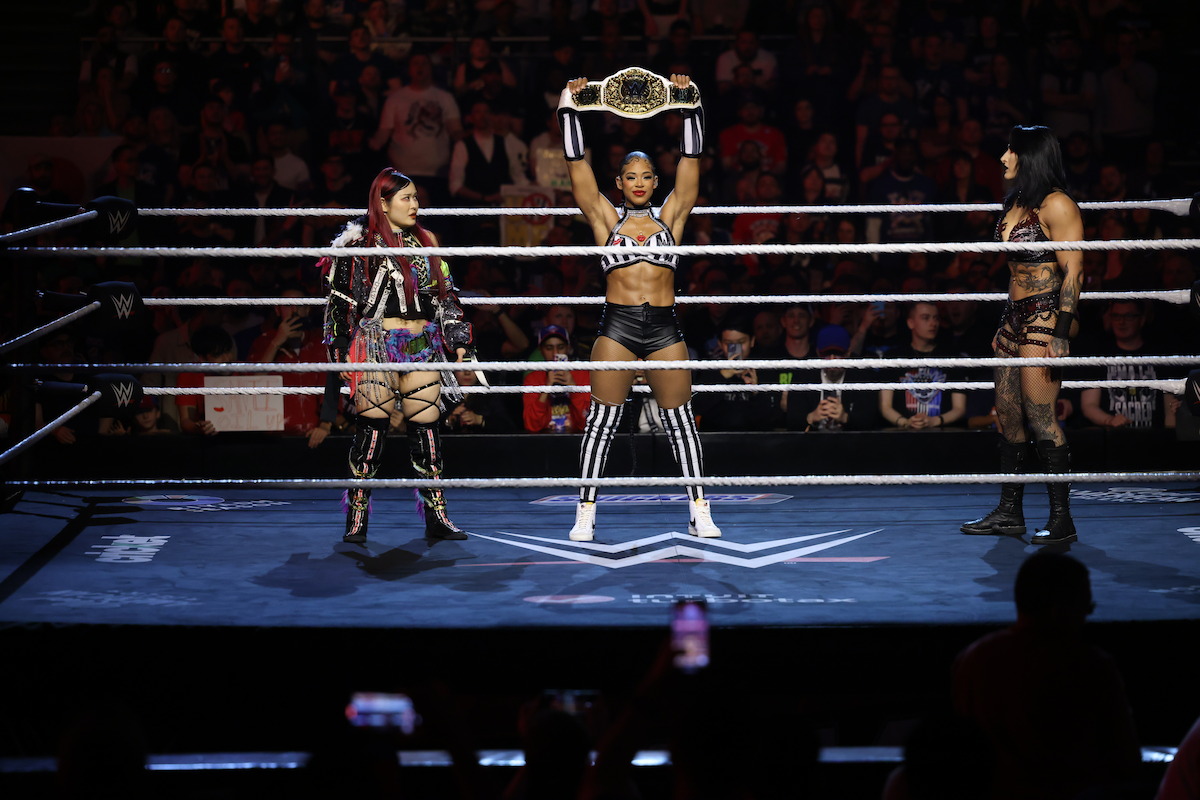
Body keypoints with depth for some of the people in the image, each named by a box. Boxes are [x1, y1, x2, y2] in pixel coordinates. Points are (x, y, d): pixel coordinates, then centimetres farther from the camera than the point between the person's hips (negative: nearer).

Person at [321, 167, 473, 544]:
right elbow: (341, 300, 1)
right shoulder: (359, 244, 0)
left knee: (427, 429, 2)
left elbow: (444, 295, 21)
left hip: (423, 346, 5)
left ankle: (436, 516, 6)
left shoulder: (424, 241, 15)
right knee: (371, 428, -7)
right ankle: (356, 519, -1)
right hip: (377, 344, -4)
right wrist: (341, 351, -4)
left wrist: (457, 339, 13)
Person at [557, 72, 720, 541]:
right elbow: (576, 161, 4)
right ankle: (586, 513, 5)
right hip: (617, 325, -1)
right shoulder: (606, 218, 7)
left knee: (679, 421, 5)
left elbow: (692, 157, 7)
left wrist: (690, 102, 2)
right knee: (602, 420, 0)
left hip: (664, 326, 1)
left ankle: (700, 512, 8)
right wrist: (569, 105, 0)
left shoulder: (670, 216, 11)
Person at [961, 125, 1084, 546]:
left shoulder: (1056, 205, -11)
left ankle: (1062, 518, -6)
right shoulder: (1015, 204, 15)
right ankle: (1009, 511, 15)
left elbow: (1072, 274, -14)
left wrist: (1060, 336, -19)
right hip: (1015, 318, 9)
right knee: (1008, 416, 8)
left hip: (1045, 319, -9)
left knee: (1039, 416, -11)